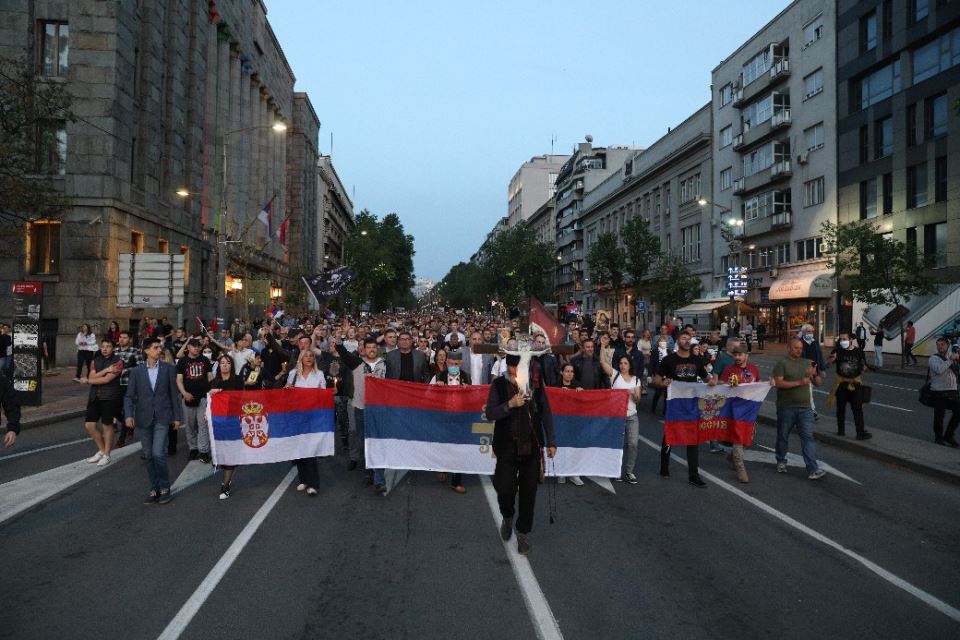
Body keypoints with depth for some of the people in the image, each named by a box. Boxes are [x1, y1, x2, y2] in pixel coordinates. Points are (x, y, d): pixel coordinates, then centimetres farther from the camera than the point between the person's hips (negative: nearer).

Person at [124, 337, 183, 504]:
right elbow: (129, 396, 3)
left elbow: (174, 394, 3)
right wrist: (129, 415, -12)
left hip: (162, 417, -2)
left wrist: (177, 416, 2)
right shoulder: (137, 371, 4)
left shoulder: (168, 368, 1)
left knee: (158, 453, -12)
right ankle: (154, 489, 20)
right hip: (144, 418, 2)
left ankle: (164, 487, 6)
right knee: (148, 456, 8)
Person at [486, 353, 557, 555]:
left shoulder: (536, 383, 0)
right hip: (507, 446, -1)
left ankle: (523, 532, 25)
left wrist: (551, 441, 3)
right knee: (505, 488, -5)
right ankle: (507, 517, 29)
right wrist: (510, 404, -23)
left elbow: (546, 413, 5)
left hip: (532, 446, 1)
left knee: (529, 491, 6)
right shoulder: (499, 384, -4)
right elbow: (490, 413, -7)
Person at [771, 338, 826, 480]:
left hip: (805, 407, 3)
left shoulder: (807, 363, 12)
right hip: (786, 408, -3)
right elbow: (778, 383, -15)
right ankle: (781, 462, 29)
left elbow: (818, 384, 12)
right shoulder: (782, 363, -3)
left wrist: (815, 374, -9)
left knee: (808, 437, -5)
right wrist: (799, 383, -21)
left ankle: (813, 470, -8)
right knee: (783, 436, 11)